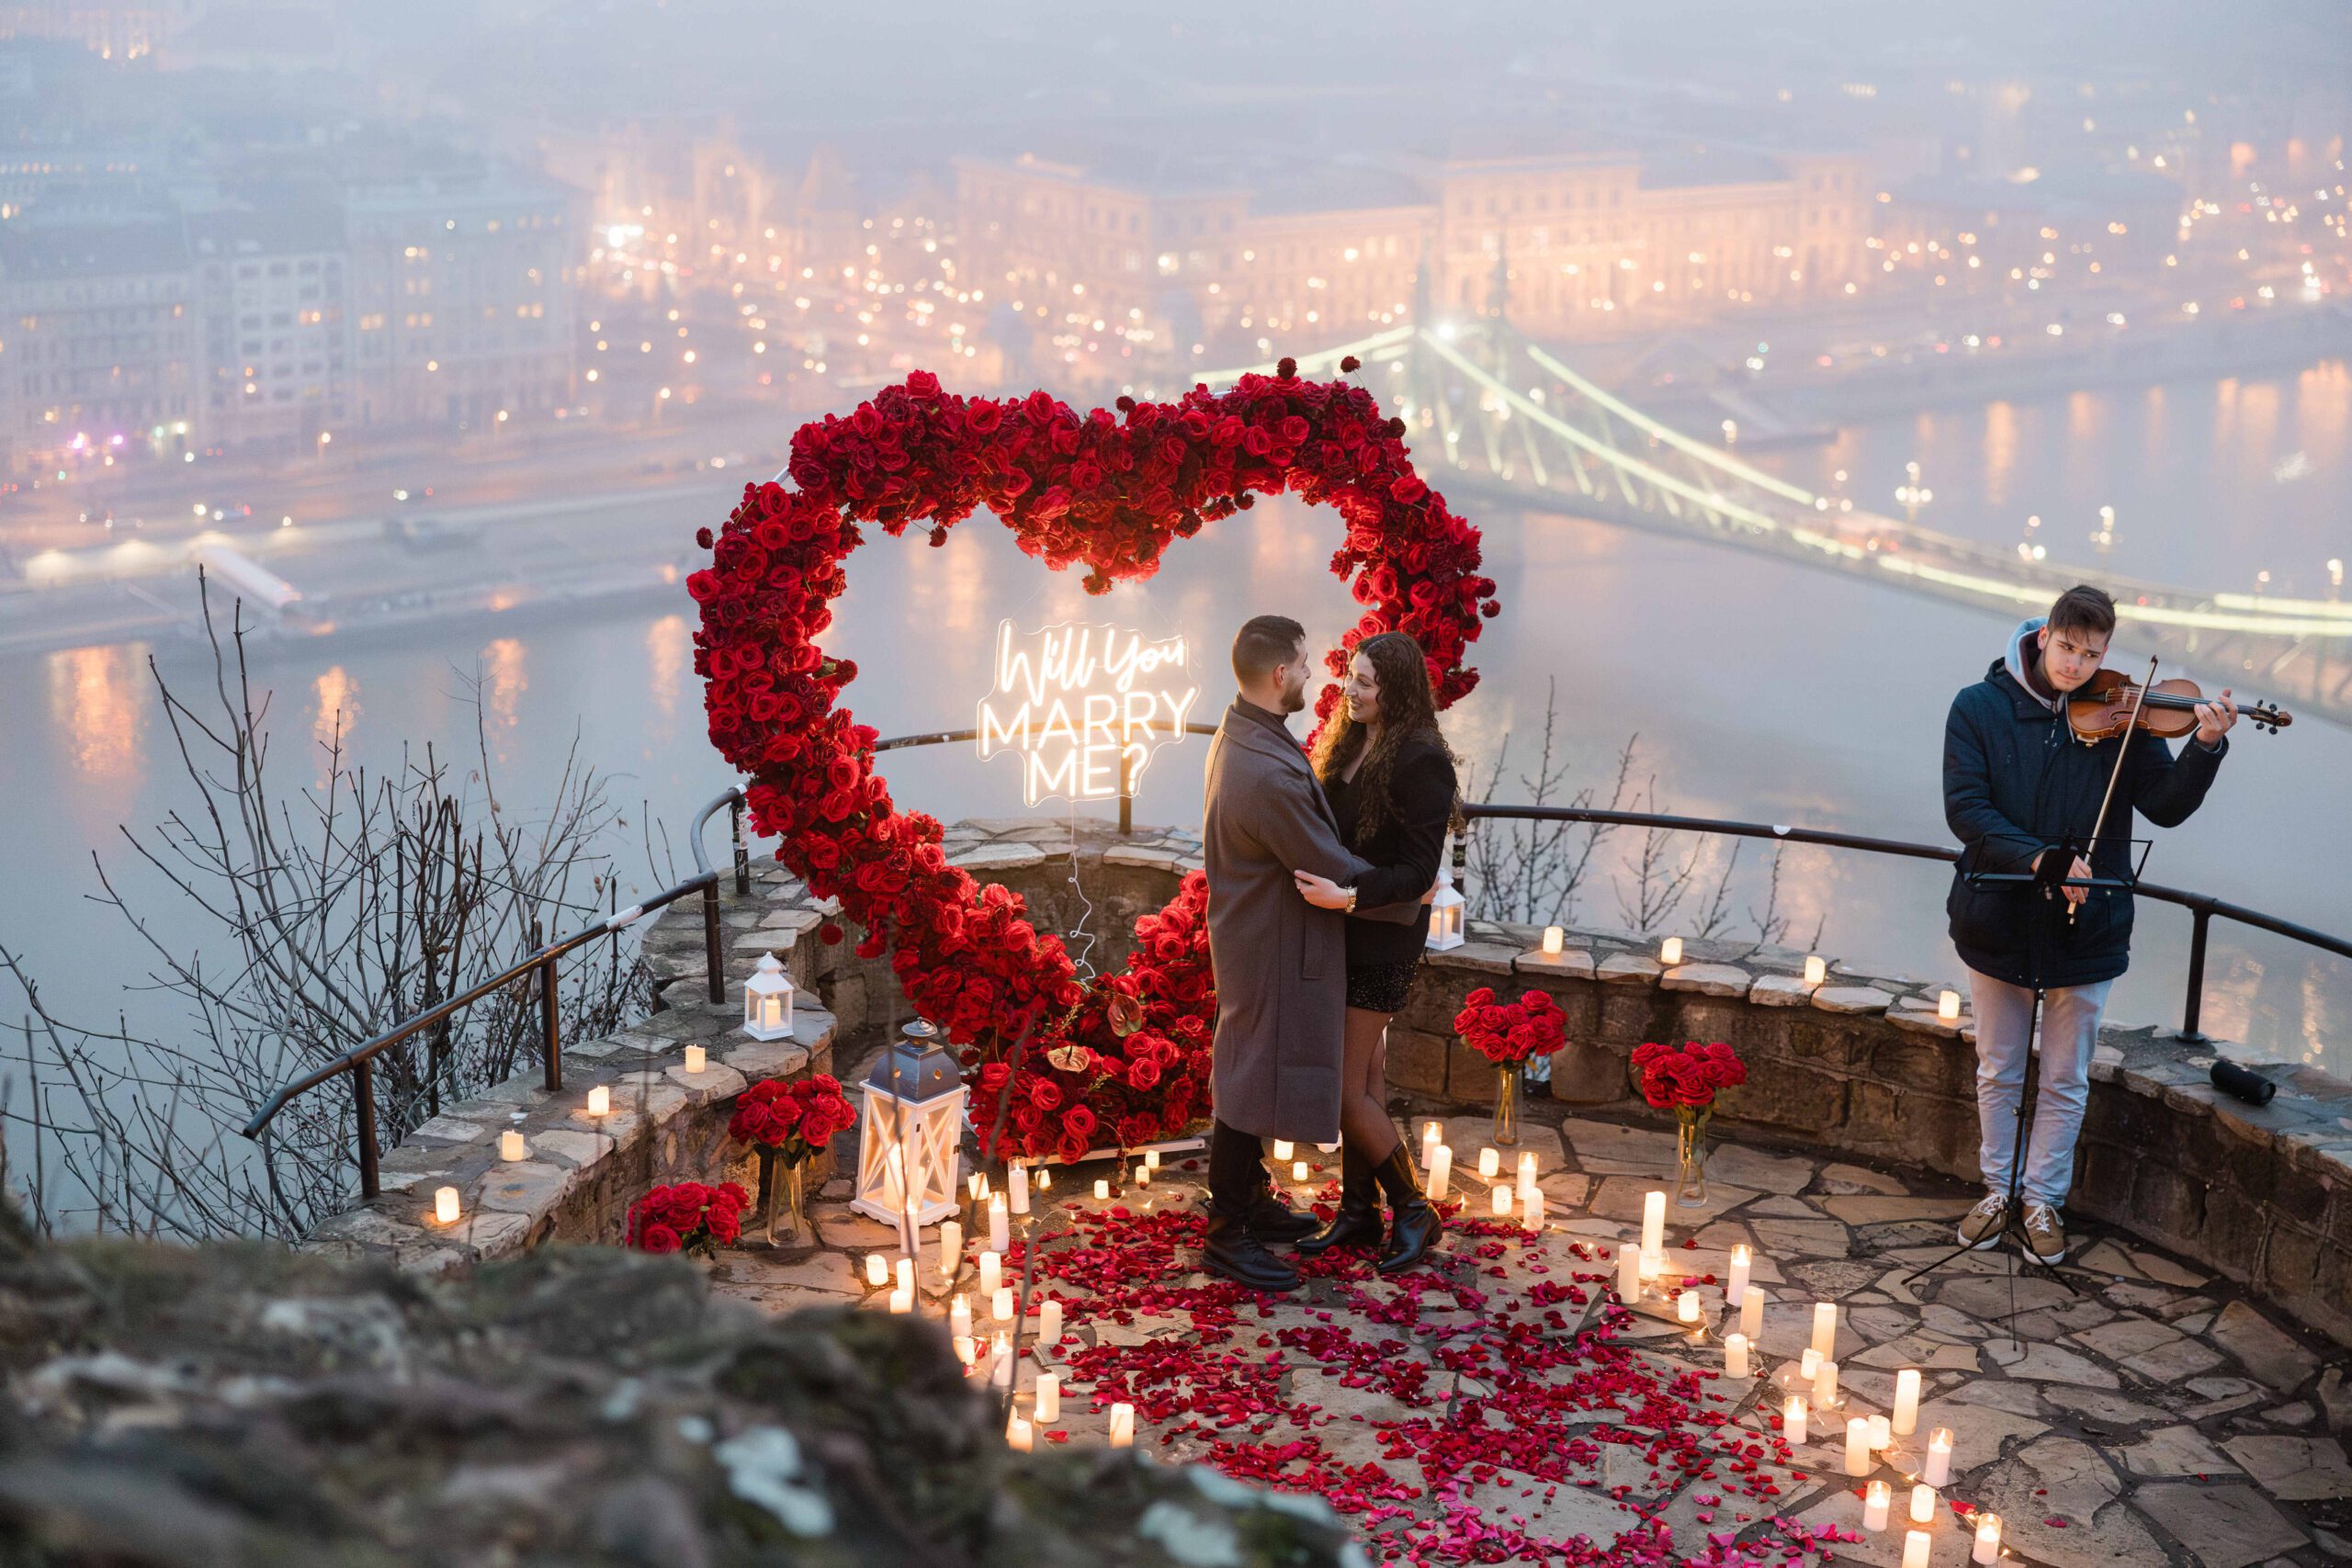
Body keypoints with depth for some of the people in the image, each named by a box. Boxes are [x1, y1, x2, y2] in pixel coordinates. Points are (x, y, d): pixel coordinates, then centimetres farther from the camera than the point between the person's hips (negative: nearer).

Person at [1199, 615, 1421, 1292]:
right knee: (1251, 1080, 1)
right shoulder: (1269, 773, -31)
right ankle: (1226, 1237, 12)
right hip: (1270, 950, -10)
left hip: (1252, 929, 10)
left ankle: (1249, 1200, 37)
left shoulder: (1239, 736, 3)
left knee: (1252, 1074, 21)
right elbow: (1335, 870, -23)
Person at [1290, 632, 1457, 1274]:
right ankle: (1358, 1211, 26)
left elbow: (1417, 869, -21)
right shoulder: (1350, 744, 7)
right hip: (1341, 935, 8)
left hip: (1381, 943, -8)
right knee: (1364, 1079, 16)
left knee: (1346, 1089, -4)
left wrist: (1348, 896, -32)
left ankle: (1414, 1212, 12)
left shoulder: (1422, 762, -19)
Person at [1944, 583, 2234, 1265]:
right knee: (1998, 1072, 16)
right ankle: (1998, 1189, 33)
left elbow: (2167, 807, -9)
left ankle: (2043, 1200, 28)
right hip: (1998, 923, 0)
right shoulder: (1980, 708, -8)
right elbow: (1966, 809, -16)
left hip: (2085, 929, 0)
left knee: (2065, 1082, 11)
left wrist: (2205, 747, -26)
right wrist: (2038, 858, -28)